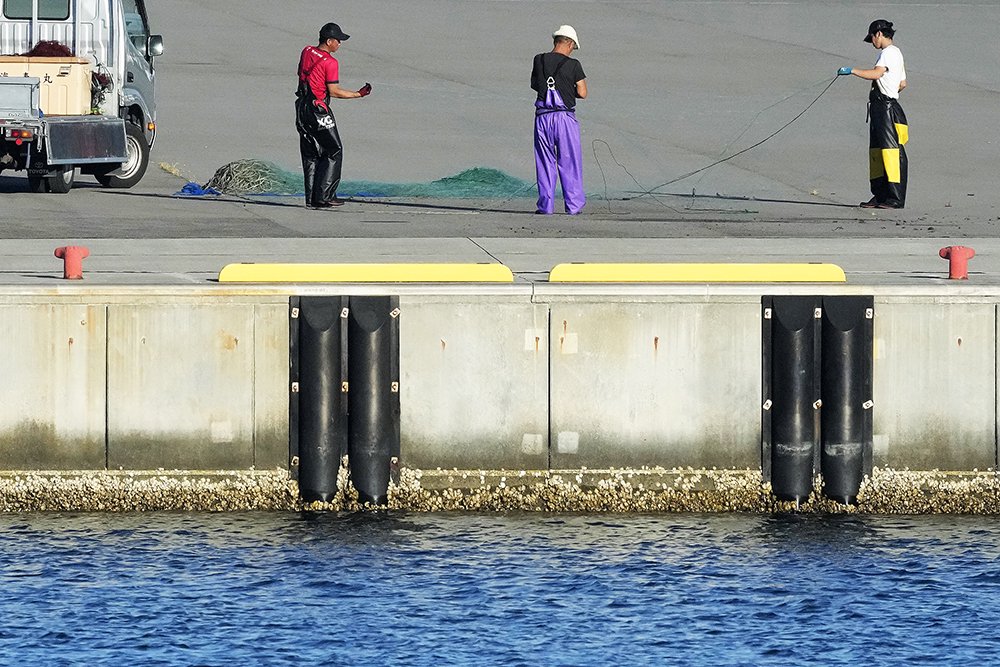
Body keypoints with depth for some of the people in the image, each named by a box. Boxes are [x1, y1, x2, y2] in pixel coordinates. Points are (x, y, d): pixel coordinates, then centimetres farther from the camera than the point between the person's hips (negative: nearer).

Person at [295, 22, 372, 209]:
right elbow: (334, 91, -14)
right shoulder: (330, 62, -15)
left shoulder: (306, 52, 7)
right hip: (319, 110, -8)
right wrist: (358, 94, -5)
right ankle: (324, 196, -5)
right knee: (333, 151, 1)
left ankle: (311, 197, 11)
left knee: (310, 155, 12)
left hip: (302, 108, 8)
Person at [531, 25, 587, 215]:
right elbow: (582, 93, -4)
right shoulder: (573, 65, -7)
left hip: (542, 117, 2)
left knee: (545, 162, 10)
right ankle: (573, 204, 7)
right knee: (569, 163, 6)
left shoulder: (539, 60, 3)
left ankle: (546, 204, 8)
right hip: (565, 117, -2)